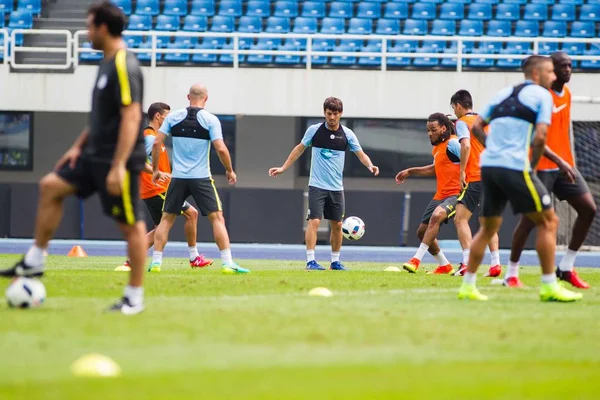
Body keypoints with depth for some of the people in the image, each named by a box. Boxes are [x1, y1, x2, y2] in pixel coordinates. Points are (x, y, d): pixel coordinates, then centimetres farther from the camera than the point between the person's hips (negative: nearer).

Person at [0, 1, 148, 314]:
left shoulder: (124, 67, -18)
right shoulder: (107, 64, 12)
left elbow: (131, 117, -24)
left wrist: (118, 167, -27)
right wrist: (78, 146, 19)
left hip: (118, 161, -10)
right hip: (96, 156, 10)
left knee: (130, 225, -2)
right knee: (50, 187, 9)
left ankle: (135, 297, 5)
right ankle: (35, 261, 14)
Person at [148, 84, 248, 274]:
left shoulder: (173, 117, 2)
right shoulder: (211, 119, -5)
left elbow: (157, 143, 0)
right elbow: (221, 149, -10)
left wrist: (155, 169, 11)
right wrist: (230, 171, 5)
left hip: (178, 178, 2)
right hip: (201, 178, -2)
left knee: (166, 219, 12)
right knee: (217, 218, 1)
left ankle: (155, 262, 7)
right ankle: (228, 263, -7)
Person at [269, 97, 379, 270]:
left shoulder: (347, 134, 0)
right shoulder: (314, 130, -3)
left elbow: (361, 154, -1)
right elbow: (299, 149, 9)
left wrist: (370, 165, -22)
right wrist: (283, 168, 8)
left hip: (336, 187, 3)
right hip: (317, 185, -3)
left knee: (337, 225, 7)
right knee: (314, 221, -13)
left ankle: (335, 261, 20)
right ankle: (310, 261, -12)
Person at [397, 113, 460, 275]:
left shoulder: (452, 144, -13)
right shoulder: (437, 147, 15)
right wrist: (410, 172, 31)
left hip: (455, 194, -10)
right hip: (440, 195, 10)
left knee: (436, 215, -36)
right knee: (422, 231, 12)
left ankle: (417, 259, -38)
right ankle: (444, 266, 28)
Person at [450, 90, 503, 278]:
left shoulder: (462, 122, -3)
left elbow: (466, 145, -18)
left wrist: (462, 171, -15)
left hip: (474, 178, -8)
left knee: (460, 219, -8)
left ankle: (467, 263, -20)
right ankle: (495, 263, 8)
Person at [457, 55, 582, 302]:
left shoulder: (503, 94, 19)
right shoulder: (541, 95, 0)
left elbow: (476, 127, 16)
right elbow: (540, 137, -11)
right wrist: (533, 165, 0)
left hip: (488, 165, 7)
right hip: (515, 168, -7)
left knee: (488, 227, 18)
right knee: (548, 222, 2)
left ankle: (468, 286, 16)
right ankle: (549, 287, -2)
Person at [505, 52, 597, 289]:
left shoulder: (566, 93, 10)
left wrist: (570, 162, 16)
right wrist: (559, 161, -28)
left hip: (564, 166, 8)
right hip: (542, 167, -8)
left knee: (588, 209, 0)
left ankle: (566, 267, 9)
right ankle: (511, 273, 4)